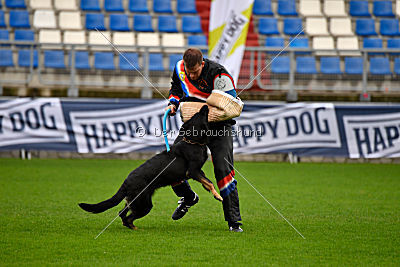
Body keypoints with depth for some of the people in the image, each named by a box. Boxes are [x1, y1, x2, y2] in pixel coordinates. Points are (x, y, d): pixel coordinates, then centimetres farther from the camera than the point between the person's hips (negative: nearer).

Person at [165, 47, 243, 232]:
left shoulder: (217, 73, -23)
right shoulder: (179, 68, -6)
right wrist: (173, 103, -2)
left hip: (218, 125, -5)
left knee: (223, 169, -15)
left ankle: (233, 220, -10)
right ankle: (188, 197, 28)